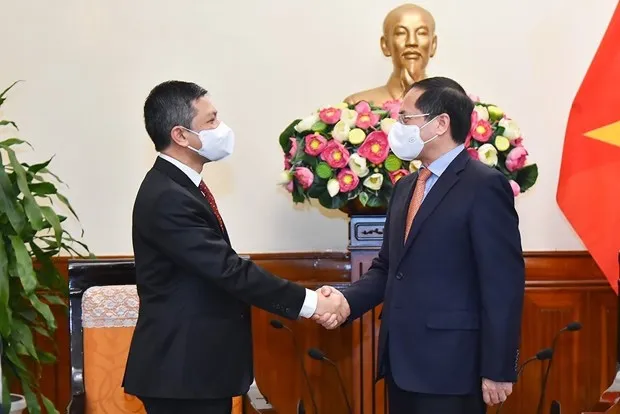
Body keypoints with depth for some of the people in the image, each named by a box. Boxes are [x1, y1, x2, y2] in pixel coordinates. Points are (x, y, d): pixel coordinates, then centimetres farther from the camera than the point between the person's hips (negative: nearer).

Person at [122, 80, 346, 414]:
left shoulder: (179, 186, 11)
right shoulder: (167, 198, -21)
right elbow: (229, 270, -23)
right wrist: (308, 302, -18)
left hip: (198, 364, 10)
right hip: (181, 369, -10)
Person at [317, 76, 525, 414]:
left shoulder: (484, 186, -10)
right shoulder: (406, 187, 16)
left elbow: (503, 284, -14)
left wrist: (497, 371, -16)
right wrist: (347, 300, -2)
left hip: (449, 366, -8)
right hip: (402, 361, 8)